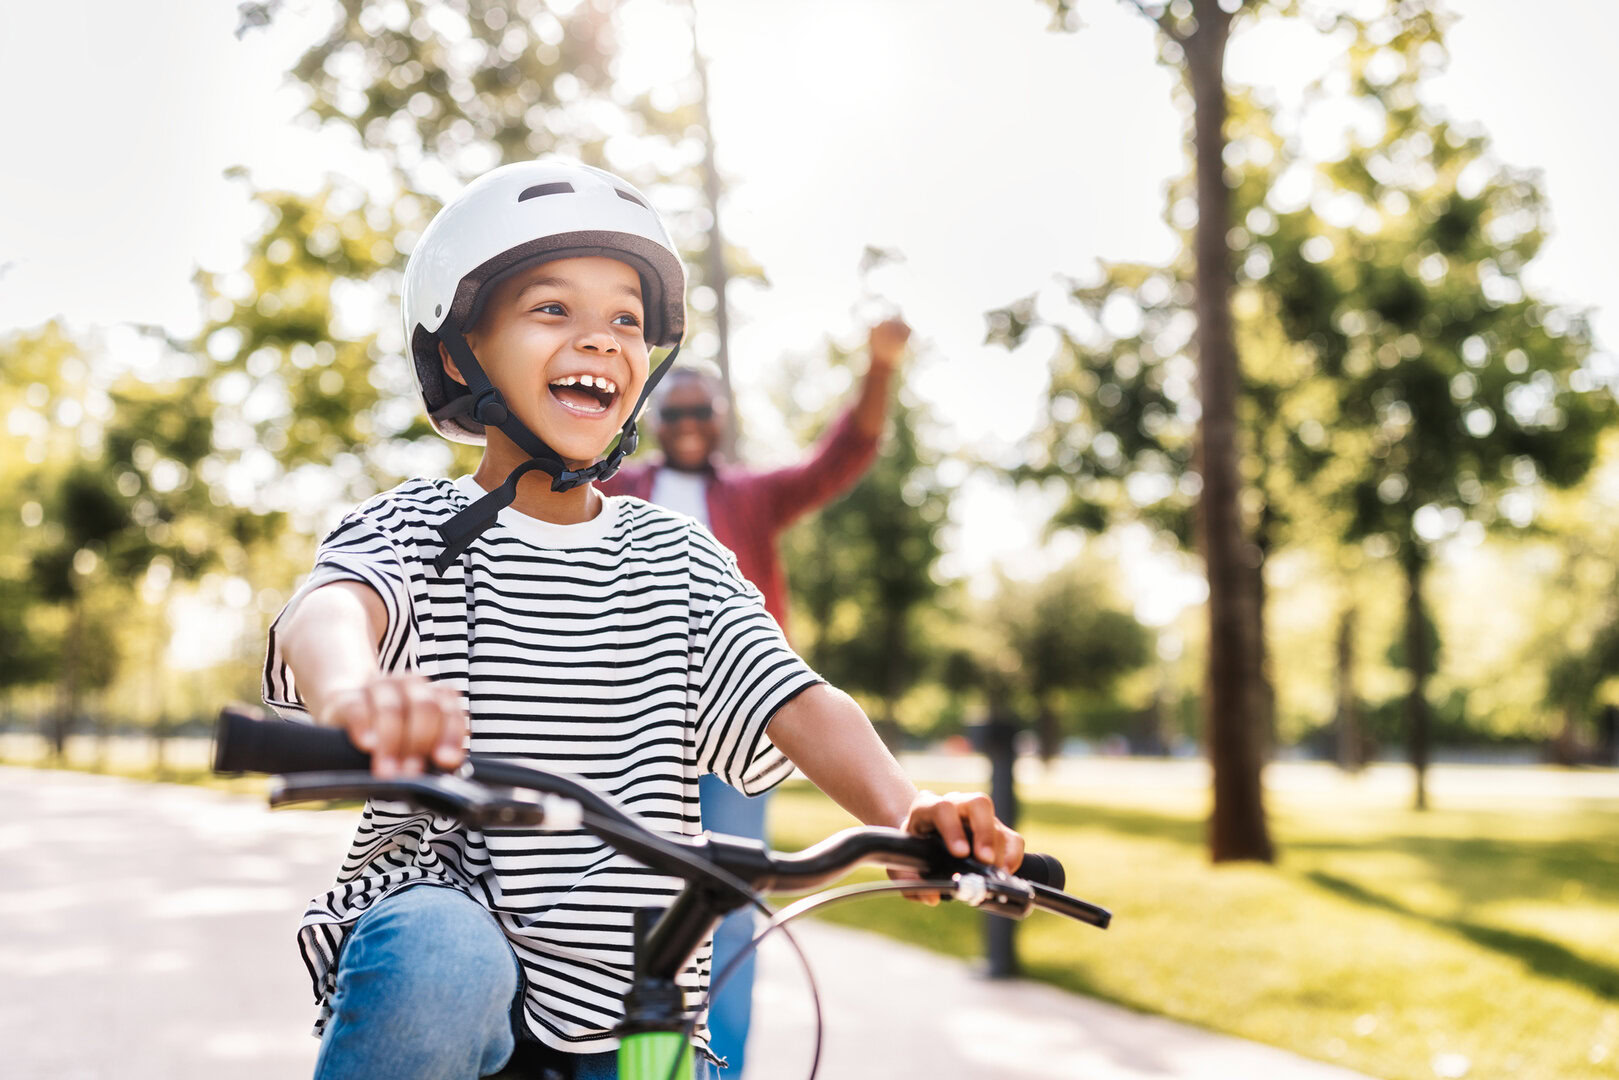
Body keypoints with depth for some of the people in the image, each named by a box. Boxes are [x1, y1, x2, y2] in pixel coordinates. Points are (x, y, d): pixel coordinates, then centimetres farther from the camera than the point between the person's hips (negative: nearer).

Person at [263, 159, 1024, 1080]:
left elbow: (798, 705, -6)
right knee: (442, 961, -34)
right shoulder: (420, 526, -2)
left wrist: (902, 808, -27)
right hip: (442, 913, -3)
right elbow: (328, 606, -25)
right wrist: (354, 692, -50)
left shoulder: (678, 556, 7)